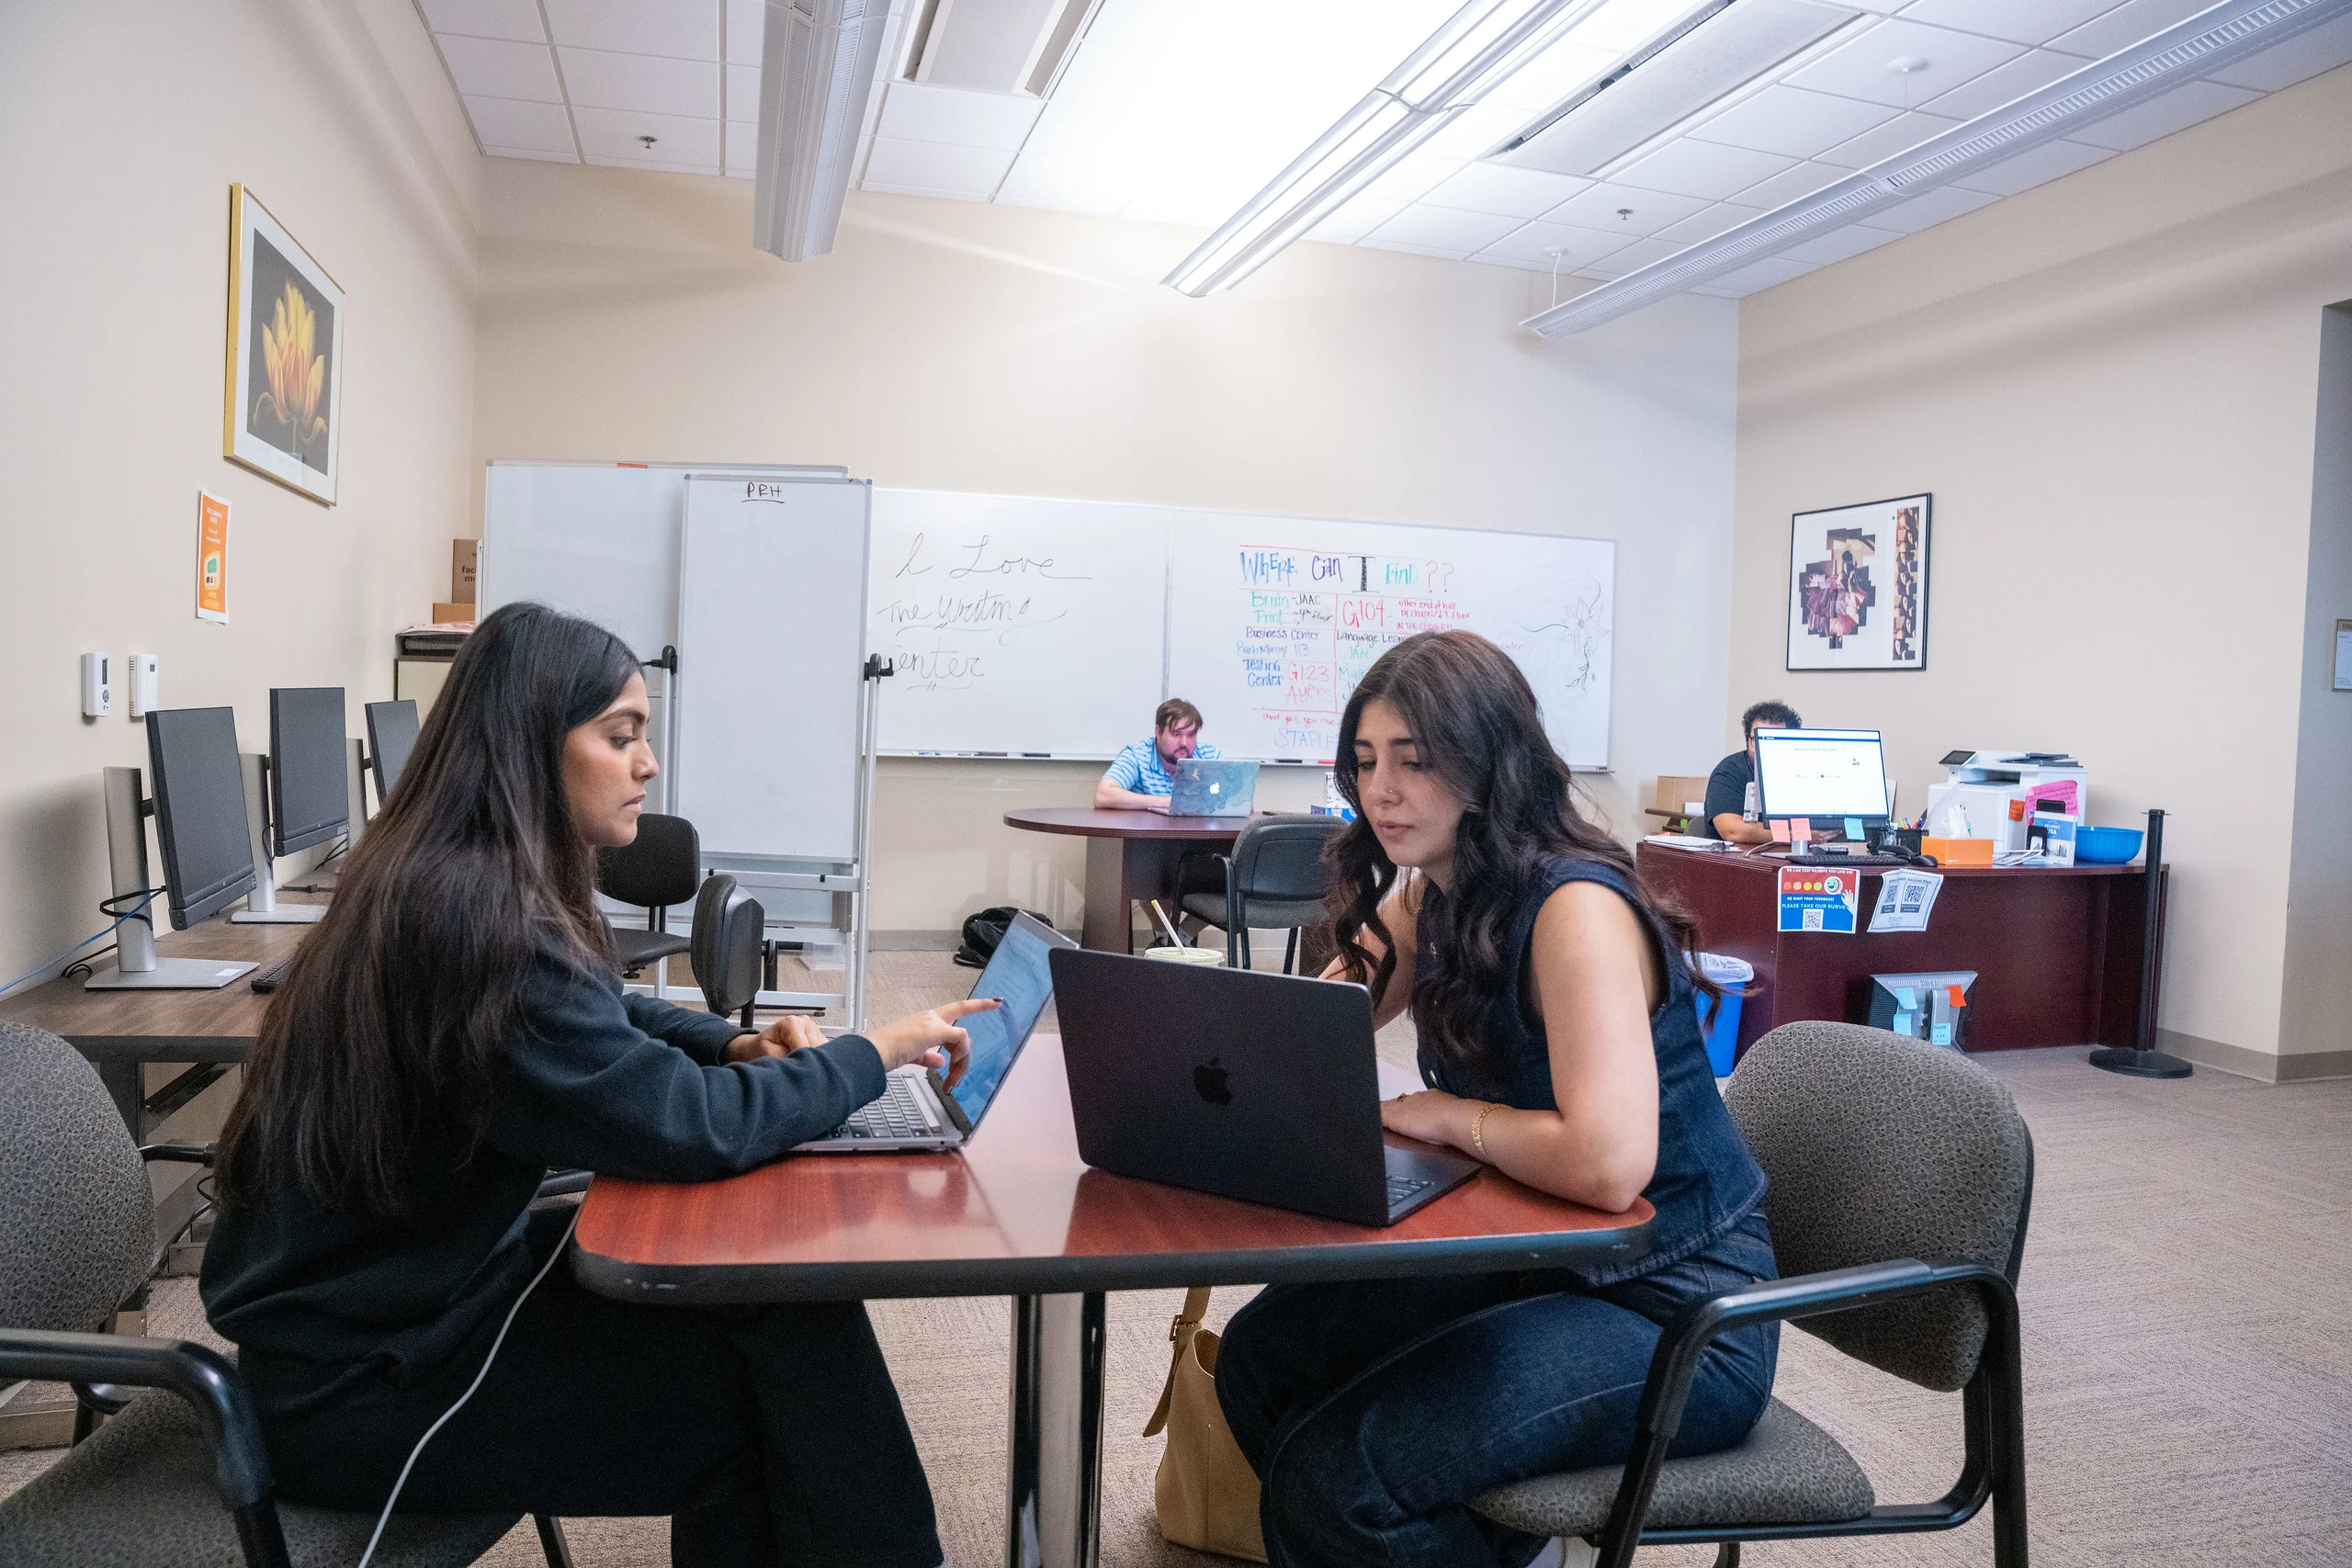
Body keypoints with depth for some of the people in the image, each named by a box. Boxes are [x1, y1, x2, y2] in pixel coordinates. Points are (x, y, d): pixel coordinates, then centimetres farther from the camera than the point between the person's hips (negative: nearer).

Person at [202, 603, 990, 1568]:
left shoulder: (442, 877, 3)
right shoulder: (478, 916, -27)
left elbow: (601, 1017, 17)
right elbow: (685, 1123, -29)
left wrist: (739, 1045, 0)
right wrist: (874, 1054, -15)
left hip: (409, 1288, 9)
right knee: (787, 1343, -10)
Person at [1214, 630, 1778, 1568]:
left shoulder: (1574, 908, -24)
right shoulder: (1426, 898, 3)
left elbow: (1608, 1165, -35)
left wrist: (1447, 1116, -19)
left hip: (1676, 1311, -8)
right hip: (1540, 1262, 9)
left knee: (1331, 1475, -20)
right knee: (1259, 1359, 4)